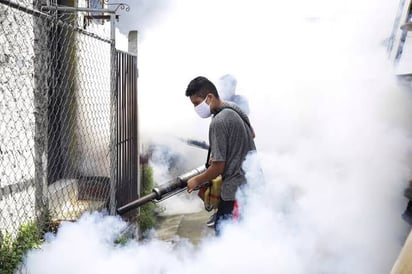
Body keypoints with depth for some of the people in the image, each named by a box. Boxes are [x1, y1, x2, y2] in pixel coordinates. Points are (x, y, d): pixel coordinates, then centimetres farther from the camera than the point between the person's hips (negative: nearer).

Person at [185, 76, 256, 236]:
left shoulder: (218, 122, -19)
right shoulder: (236, 110, 8)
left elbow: (218, 167, -18)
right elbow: (252, 134, 27)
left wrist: (196, 181, -1)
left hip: (235, 192, -10)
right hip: (253, 185, 10)